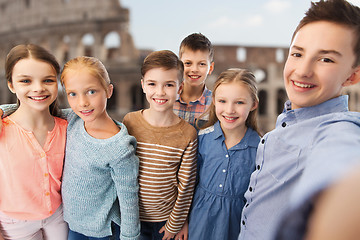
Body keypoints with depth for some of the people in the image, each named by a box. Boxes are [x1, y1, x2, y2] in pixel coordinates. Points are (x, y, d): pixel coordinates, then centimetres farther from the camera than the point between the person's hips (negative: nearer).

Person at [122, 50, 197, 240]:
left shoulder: (188, 134, -16)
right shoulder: (129, 122, -12)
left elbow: (186, 186, -8)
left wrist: (175, 224, -2)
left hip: (166, 219, -1)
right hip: (132, 217, 1)